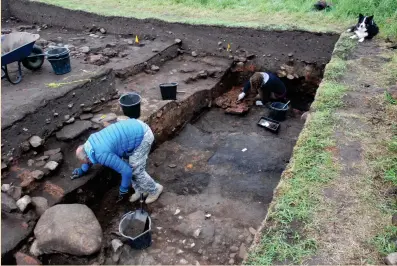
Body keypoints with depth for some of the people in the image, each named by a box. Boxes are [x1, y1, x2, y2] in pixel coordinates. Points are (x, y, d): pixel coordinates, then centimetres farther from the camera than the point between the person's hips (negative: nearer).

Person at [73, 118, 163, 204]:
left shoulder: (102, 155, -20)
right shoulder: (91, 140, 7)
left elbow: (126, 171, -15)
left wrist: (123, 191, -1)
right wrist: (82, 170, 37)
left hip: (142, 135, -10)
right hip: (136, 127, 10)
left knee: (135, 170, 1)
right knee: (127, 164, 16)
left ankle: (154, 190, 24)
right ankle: (140, 190, 31)